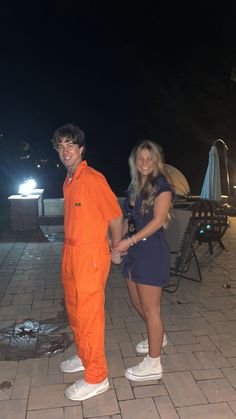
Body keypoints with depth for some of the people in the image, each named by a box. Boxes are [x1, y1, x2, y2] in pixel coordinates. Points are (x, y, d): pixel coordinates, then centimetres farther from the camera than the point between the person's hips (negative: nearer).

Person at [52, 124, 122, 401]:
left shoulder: (93, 178, -16)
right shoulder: (68, 181, 11)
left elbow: (115, 215, -12)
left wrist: (115, 249, 1)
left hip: (90, 255, -9)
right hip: (70, 252, 9)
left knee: (88, 315, 1)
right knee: (74, 310, 21)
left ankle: (96, 377, 19)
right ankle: (84, 357, 43)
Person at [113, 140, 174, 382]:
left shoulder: (161, 185, -8)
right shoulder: (134, 186, 14)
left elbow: (158, 220, -16)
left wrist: (129, 242, -19)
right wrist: (118, 240, 4)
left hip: (152, 250, -8)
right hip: (134, 250, 8)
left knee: (150, 309, 1)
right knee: (137, 303, 20)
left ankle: (153, 365, 17)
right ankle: (158, 337, 46)